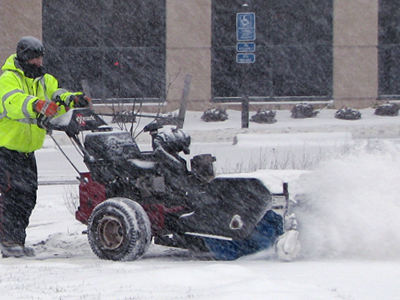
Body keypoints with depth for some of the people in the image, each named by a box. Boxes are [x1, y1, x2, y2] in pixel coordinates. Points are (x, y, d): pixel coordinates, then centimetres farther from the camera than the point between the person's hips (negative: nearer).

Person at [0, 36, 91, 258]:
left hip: (28, 150, 7)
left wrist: (73, 99, -23)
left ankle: (18, 241, 13)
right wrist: (37, 105, -50)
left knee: (28, 195, 5)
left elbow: (57, 96, 0)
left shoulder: (44, 80, 13)